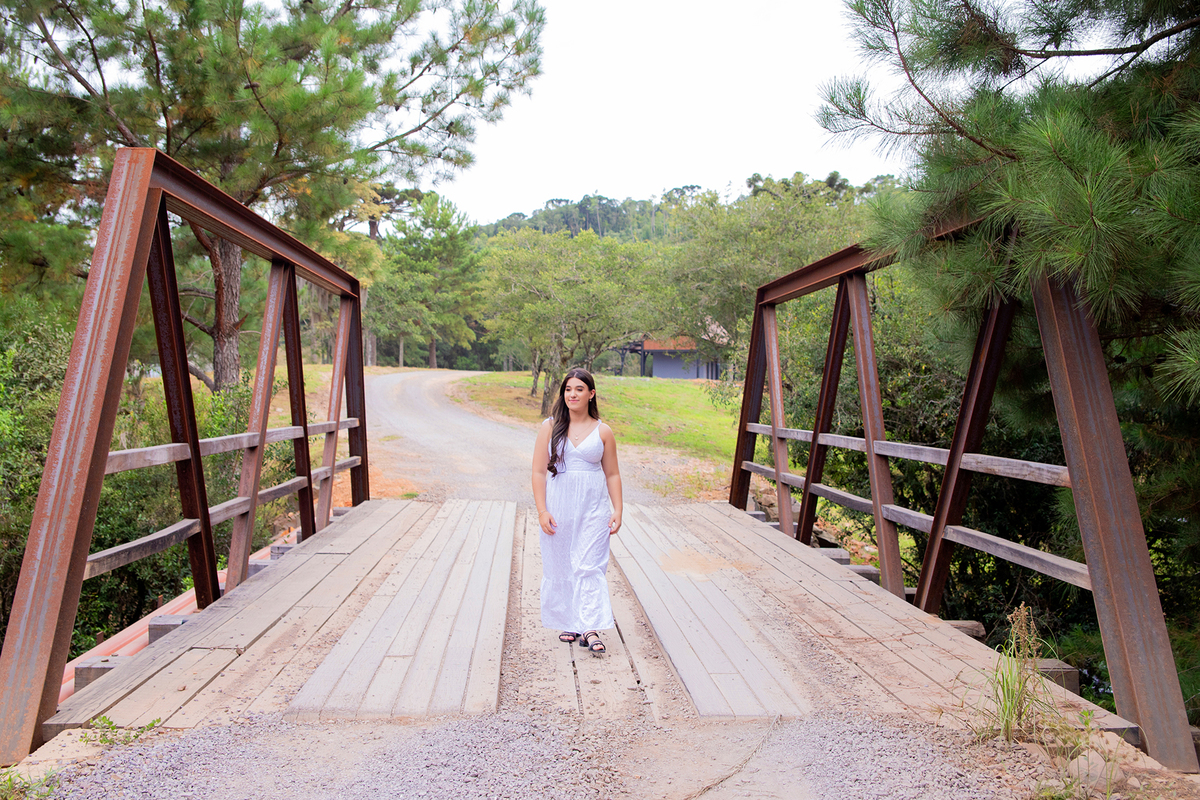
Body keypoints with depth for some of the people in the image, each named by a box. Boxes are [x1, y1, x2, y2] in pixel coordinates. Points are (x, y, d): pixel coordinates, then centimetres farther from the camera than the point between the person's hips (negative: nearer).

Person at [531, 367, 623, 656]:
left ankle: (590, 630, -3)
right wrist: (542, 511, -7)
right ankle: (567, 623, 24)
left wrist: (617, 510, 1)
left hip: (593, 508, 0)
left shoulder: (602, 432, 3)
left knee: (590, 566, -5)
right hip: (557, 508, 1)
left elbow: (612, 474, 8)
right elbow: (539, 472, -1)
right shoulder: (550, 427, 1)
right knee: (559, 567, 8)